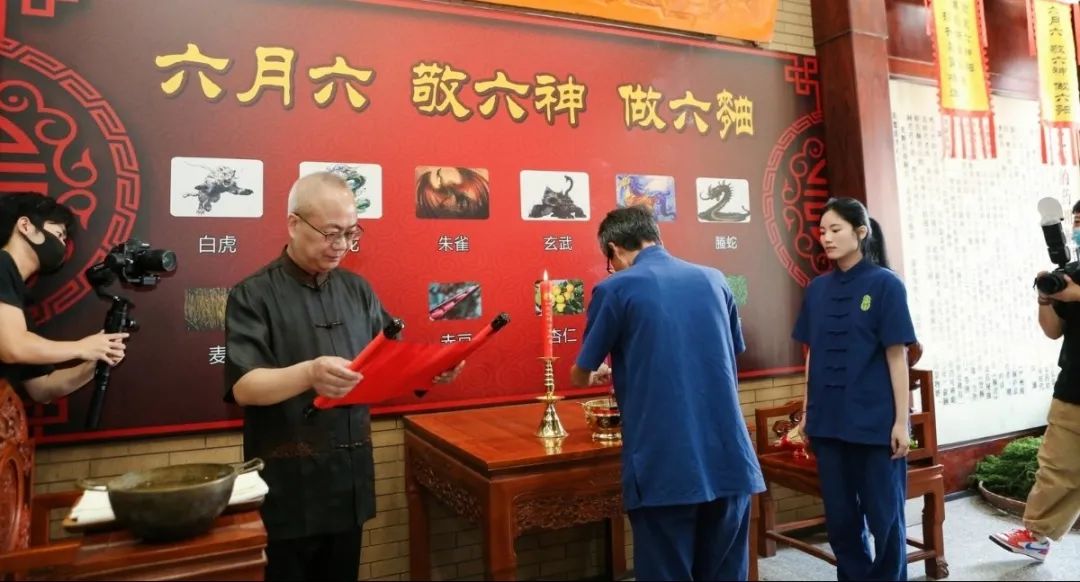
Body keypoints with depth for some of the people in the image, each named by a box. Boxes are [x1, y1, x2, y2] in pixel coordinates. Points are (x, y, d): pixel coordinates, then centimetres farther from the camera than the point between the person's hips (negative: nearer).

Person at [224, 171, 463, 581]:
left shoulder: (358, 290, 8)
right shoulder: (253, 296, -9)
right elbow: (243, 387, -17)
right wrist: (308, 374, -35)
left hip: (351, 480, 5)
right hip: (287, 489, -5)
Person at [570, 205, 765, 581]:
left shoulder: (615, 290, -4)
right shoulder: (714, 280, 9)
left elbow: (580, 376, 5)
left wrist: (600, 374, 29)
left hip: (664, 468, -5)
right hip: (728, 461, 5)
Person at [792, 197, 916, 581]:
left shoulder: (885, 284, -6)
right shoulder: (818, 289, 6)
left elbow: (897, 355, -8)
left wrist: (901, 421, -9)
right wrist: (807, 413, 10)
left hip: (876, 422, -4)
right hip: (828, 421, 4)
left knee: (884, 516, 9)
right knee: (840, 517, 14)